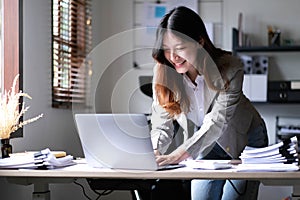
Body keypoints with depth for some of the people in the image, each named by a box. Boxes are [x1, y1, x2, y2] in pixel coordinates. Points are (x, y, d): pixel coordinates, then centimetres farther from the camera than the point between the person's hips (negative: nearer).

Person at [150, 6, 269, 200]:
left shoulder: (230, 68, -29)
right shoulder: (164, 74, -18)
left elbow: (217, 122, -36)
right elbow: (161, 125, -14)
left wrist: (178, 155, -49)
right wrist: (154, 152, -37)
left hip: (244, 140, -3)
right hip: (205, 146, 3)